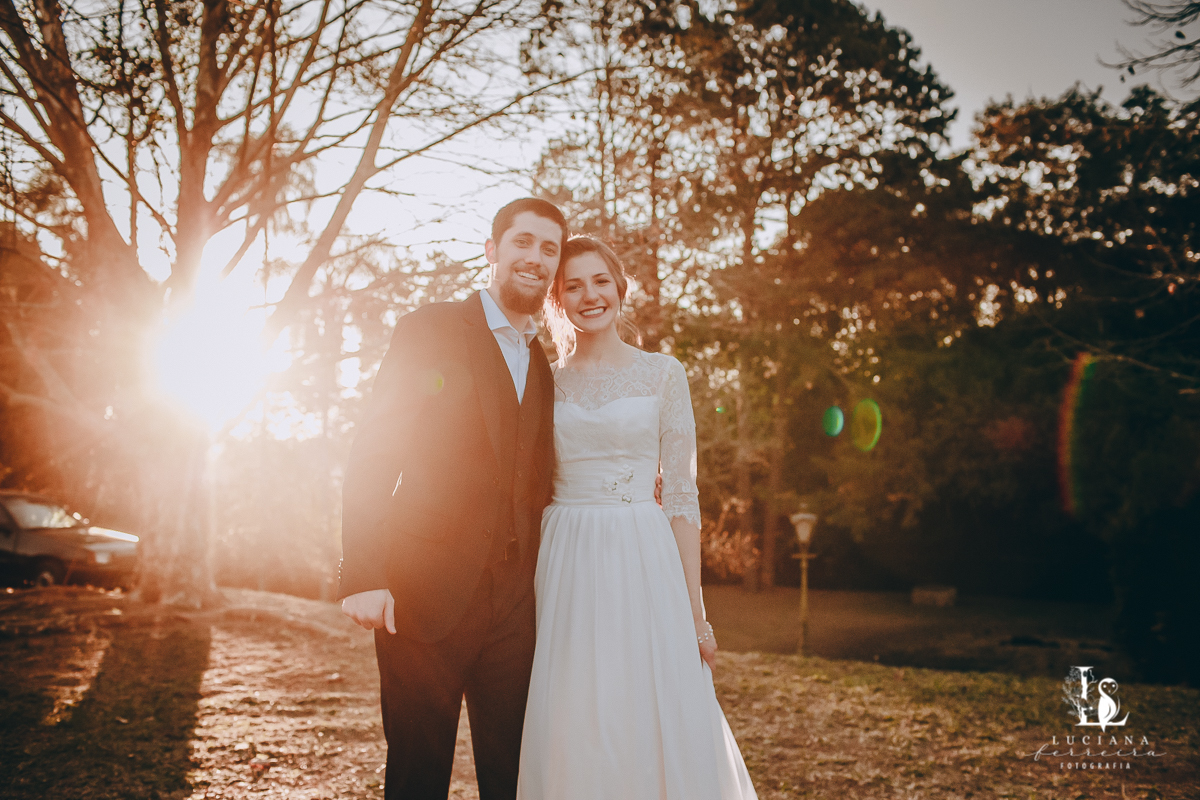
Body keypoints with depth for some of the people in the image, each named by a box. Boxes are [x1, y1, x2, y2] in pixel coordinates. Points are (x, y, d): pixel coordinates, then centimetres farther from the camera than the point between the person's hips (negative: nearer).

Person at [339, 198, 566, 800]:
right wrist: (364, 577, -15)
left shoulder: (544, 369, 16)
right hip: (425, 593, -4)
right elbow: (372, 457, -7)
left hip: (513, 601, 5)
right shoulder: (430, 330, 0)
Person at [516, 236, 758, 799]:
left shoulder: (662, 374, 3)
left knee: (652, 726, 1)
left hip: (644, 565, -1)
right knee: (571, 736, 4)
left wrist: (694, 610, -4)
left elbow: (681, 495, 1)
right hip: (565, 569, 1)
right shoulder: (545, 382, 8)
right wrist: (525, 594, 2)